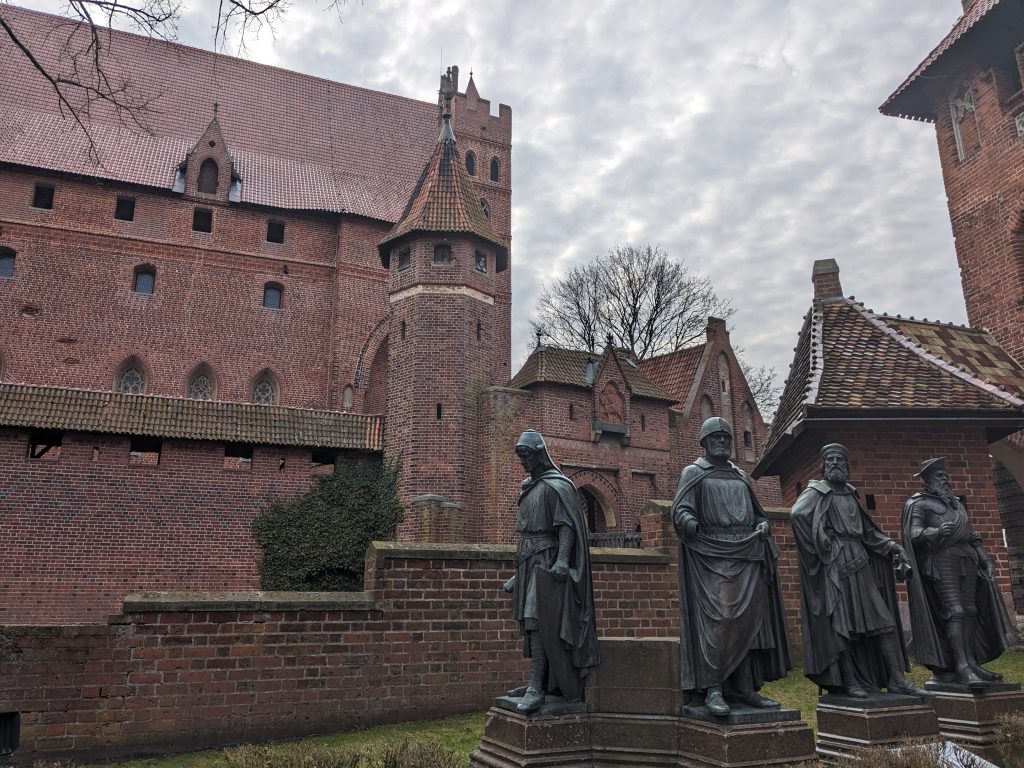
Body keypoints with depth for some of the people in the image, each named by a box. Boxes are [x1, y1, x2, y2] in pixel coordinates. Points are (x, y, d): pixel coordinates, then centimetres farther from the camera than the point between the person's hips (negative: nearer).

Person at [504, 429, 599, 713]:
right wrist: (518, 572, 23)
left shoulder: (556, 485, -9)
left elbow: (567, 526, -18)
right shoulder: (528, 488, 17)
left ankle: (537, 688, -12)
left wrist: (562, 559, -30)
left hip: (546, 562, -9)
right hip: (528, 561, 9)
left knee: (538, 621, -13)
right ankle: (539, 683, 16)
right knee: (531, 622, 9)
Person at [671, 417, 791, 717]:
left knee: (749, 621, 4)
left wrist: (763, 524, 6)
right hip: (713, 555, -6)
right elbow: (680, 510, -7)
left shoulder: (741, 476, 22)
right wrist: (691, 524, -29)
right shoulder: (694, 472, 5)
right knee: (721, 619, -15)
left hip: (747, 556, 6)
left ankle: (744, 687, 12)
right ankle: (713, 689, -9)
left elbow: (756, 512, 28)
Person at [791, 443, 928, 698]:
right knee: (841, 623, -3)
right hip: (834, 565, -7)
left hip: (860, 562, 7)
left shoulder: (850, 494, 18)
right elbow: (797, 514, -24)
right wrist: (820, 544, -19)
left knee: (883, 620, 4)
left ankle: (896, 679, 10)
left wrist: (895, 548, 14)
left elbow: (868, 531, 23)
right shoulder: (817, 492, -4)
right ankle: (849, 681, 5)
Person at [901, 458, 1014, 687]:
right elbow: (913, 533, -13)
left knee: (969, 610, 3)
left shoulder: (955, 502, 24)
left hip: (966, 560, 7)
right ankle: (961, 667, -16)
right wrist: (936, 532, -31)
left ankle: (972, 663, 6)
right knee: (954, 610, -13)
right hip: (942, 559, -7)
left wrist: (984, 558, 17)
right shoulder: (918, 503, 0)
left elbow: (971, 534, 27)